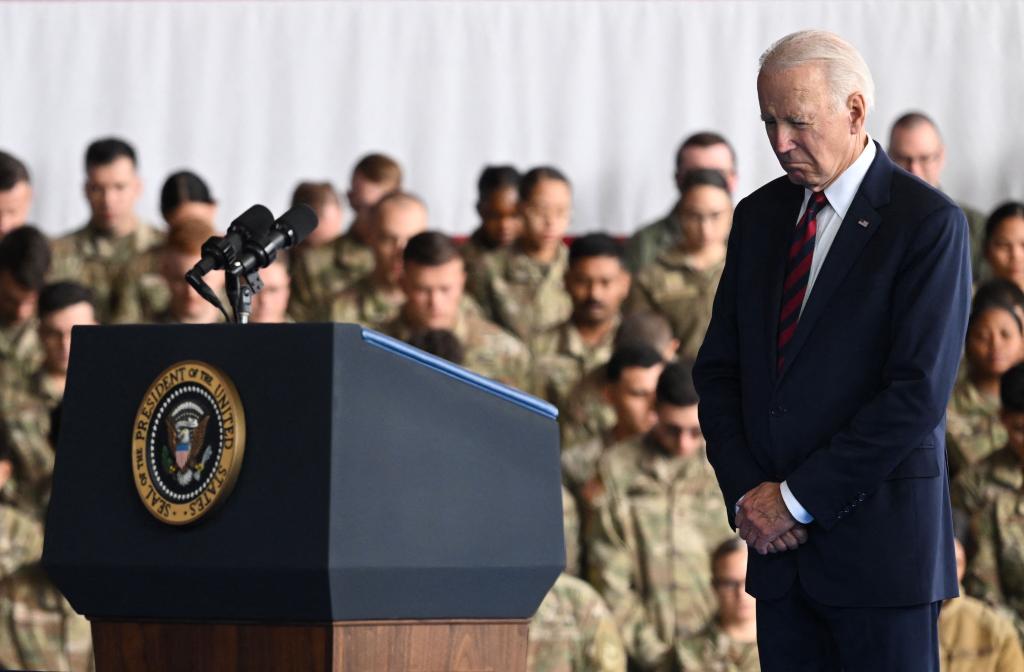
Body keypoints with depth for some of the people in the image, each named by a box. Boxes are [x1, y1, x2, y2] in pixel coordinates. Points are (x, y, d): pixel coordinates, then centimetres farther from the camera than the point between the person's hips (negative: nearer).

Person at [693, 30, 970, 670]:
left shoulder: (929, 222, -8)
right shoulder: (759, 216, 13)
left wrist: (798, 498, -12)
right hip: (779, 545, 5)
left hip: (880, 540, -5)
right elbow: (719, 369, 14)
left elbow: (918, 393, -14)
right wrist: (746, 491, -2)